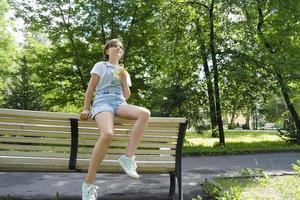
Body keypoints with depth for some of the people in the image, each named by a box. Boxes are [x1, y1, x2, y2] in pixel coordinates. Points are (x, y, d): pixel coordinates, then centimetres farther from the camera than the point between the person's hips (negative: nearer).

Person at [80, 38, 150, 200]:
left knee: (145, 113, -30)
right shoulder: (100, 66, 14)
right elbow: (90, 88, 9)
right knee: (107, 134, -37)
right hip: (103, 102, -5)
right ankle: (88, 184, -26)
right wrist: (86, 109, 0)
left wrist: (124, 80, 8)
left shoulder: (124, 72, 27)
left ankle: (128, 157, -28)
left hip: (120, 103, 5)